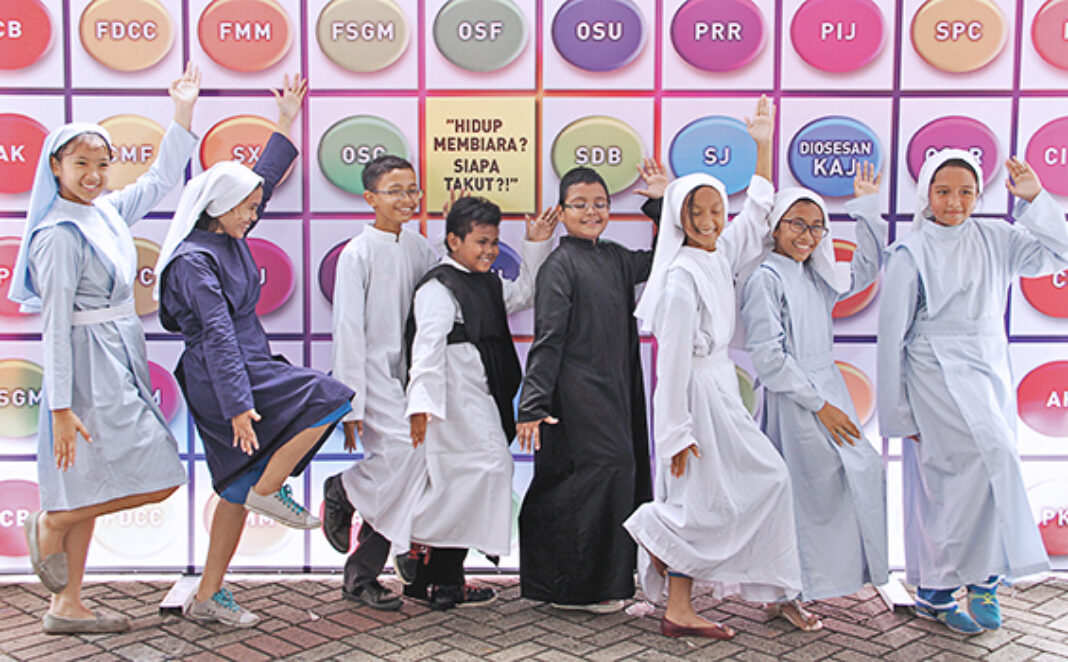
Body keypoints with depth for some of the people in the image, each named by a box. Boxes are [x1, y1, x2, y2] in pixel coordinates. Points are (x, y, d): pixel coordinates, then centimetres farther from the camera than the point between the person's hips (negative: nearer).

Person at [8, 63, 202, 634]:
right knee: (159, 478, -8)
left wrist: (183, 113, 16)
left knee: (89, 490, 12)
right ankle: (49, 524, 9)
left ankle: (67, 607, 20)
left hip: (118, 363, 9)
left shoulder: (106, 212, 8)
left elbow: (162, 180, 22)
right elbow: (54, 325, -18)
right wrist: (61, 406, -21)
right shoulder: (60, 235, -15)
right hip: (90, 368, -9)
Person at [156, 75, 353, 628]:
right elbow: (219, 334, -23)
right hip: (219, 378, -9)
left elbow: (265, 179, 24)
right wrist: (238, 404, -28)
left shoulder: (229, 239, 10)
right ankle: (269, 489, -2)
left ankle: (207, 596, 18)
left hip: (247, 366, 9)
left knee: (236, 488, 10)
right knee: (330, 399, -15)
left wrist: (287, 120, 28)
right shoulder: (194, 260, -15)